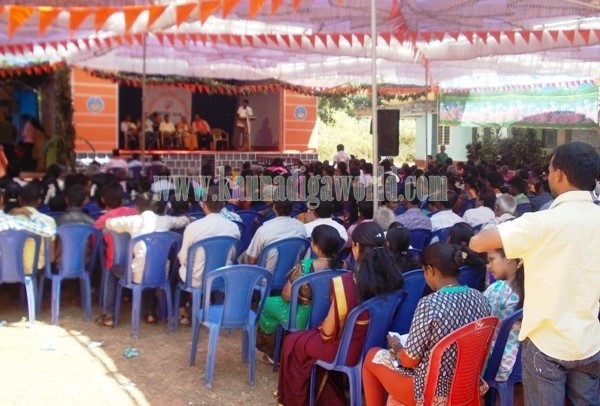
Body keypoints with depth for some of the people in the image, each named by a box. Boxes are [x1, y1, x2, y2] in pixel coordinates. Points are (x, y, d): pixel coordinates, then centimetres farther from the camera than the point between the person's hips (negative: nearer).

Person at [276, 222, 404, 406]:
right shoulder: (394, 277, -11)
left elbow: (329, 331, -17)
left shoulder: (345, 283, -28)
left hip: (350, 349, -6)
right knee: (310, 337, 29)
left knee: (293, 342, 18)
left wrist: (321, 328, 7)